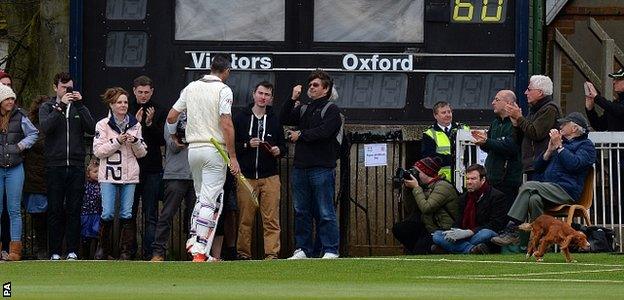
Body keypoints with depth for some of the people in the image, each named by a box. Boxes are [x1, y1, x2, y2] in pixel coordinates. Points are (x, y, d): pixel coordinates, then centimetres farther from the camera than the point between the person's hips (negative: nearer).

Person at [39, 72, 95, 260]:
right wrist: (60, 106, -16)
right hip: (55, 166, -1)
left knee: (74, 210, 0)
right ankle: (55, 252, 3)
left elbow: (92, 129, -3)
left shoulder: (79, 108, 13)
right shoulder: (47, 108, 9)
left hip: (76, 166, 1)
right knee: (55, 211, -1)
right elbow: (45, 127, -12)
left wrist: (79, 105, -9)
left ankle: (73, 251, 3)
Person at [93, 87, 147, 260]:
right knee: (108, 213, -7)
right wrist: (117, 141, -14)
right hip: (109, 175, -3)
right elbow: (98, 151, -6)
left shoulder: (134, 125, 11)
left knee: (127, 214, 0)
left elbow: (142, 153, 11)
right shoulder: (103, 125, 1)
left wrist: (135, 142, -9)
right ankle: (103, 249, 9)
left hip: (129, 175, 3)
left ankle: (125, 251, 4)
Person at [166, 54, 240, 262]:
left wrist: (173, 136, 35)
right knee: (210, 200, -5)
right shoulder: (223, 90, -8)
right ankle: (200, 251, -11)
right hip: (214, 150, -6)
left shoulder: (191, 87, 10)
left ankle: (194, 241, 10)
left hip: (193, 149, 6)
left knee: (202, 197, 20)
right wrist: (233, 157, -16)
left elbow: (171, 117, 14)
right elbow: (226, 124, -17)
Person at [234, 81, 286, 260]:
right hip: (246, 176, -1)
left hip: (269, 176, 1)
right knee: (246, 219, 0)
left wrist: (278, 150, -4)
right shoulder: (241, 119, 7)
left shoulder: (274, 120, 12)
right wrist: (247, 145, -12)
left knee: (271, 219, -6)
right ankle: (243, 252, 6)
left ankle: (271, 253, -7)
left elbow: (283, 146, 18)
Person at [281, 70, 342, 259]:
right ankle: (303, 249, 13)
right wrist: (292, 100, -2)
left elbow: (324, 132, -13)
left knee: (325, 212, -6)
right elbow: (284, 119, 8)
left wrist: (300, 135, -4)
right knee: (301, 211, 7)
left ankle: (331, 250, -4)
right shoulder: (303, 110, 20)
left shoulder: (332, 110, 1)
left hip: (322, 167, -6)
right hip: (300, 166, 6)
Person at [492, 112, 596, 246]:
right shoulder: (562, 141, 32)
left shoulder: (586, 145, 9)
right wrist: (550, 150, 9)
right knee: (534, 199, -31)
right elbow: (538, 166, 25)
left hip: (567, 191, -6)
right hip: (549, 189, 6)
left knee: (528, 186, -26)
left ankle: (511, 230, -28)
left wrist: (559, 146, -7)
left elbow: (574, 164, -13)